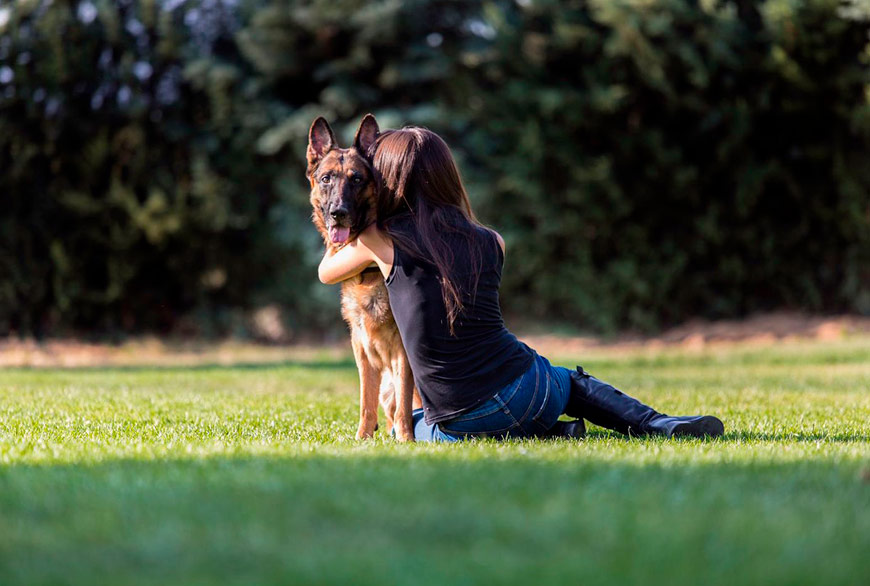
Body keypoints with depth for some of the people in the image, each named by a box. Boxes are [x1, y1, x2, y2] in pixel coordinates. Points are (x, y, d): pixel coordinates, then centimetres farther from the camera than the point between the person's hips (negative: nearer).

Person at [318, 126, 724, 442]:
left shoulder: (382, 242, -4)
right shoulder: (489, 242, 6)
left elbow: (326, 272, 16)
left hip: (456, 427, -4)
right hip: (527, 393, 4)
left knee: (408, 427, 31)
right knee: (576, 383, 37)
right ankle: (659, 424, 10)